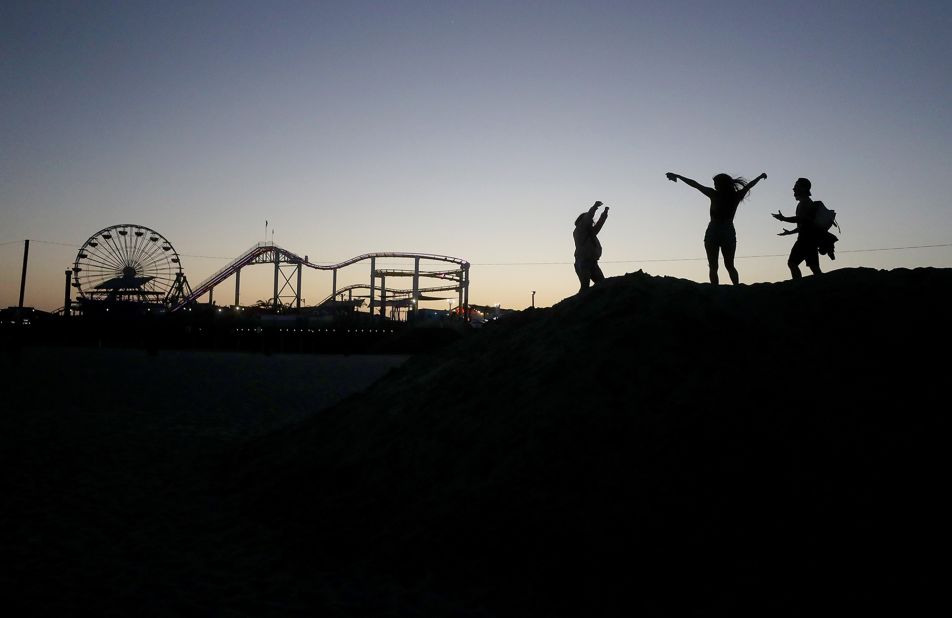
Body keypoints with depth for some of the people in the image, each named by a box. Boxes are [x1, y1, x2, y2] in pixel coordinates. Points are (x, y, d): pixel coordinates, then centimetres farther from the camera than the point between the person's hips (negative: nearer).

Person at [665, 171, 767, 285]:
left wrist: (677, 176, 3)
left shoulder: (715, 194, -4)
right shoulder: (736, 196, 6)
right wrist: (761, 177, 43)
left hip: (713, 232, -3)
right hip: (729, 233, 3)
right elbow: (749, 185, 25)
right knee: (729, 265, 14)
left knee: (713, 267, -1)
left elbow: (695, 185, -2)